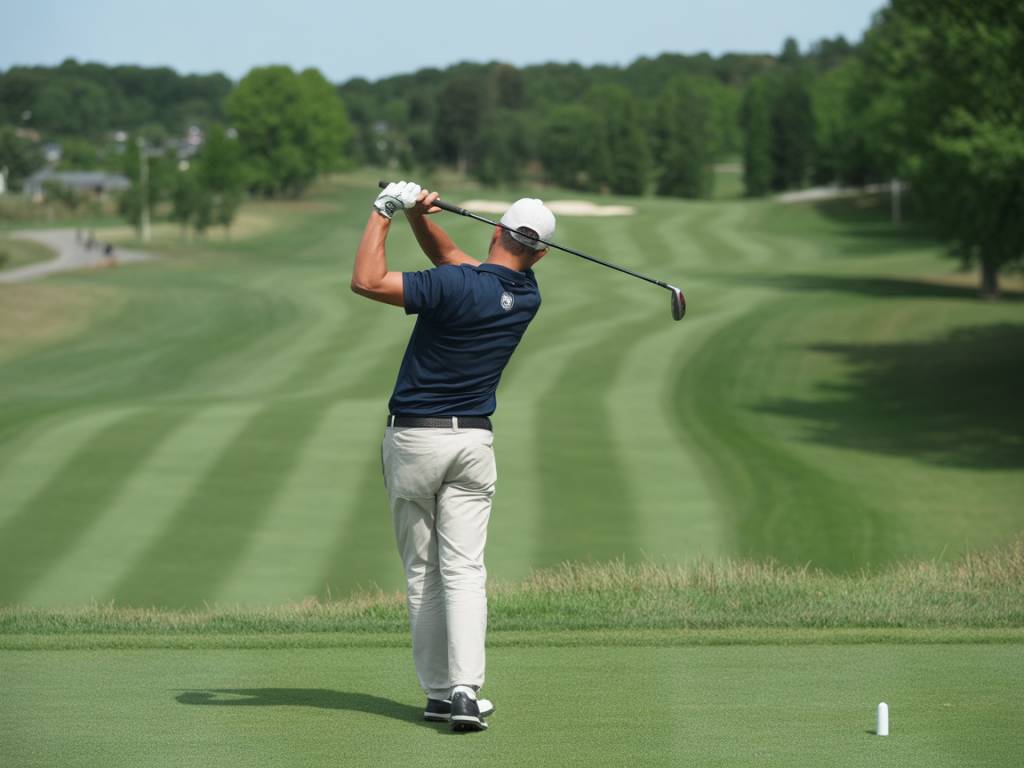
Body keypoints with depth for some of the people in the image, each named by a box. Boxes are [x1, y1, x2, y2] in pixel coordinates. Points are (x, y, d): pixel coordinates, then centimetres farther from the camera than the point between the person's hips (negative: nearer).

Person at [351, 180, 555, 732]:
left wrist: (384, 212, -12)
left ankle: (438, 692, 8)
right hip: (474, 441, 3)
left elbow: (366, 281, -22)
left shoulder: (456, 287, -18)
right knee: (464, 571, -3)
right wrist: (419, 216, -1)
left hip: (413, 438, -3)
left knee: (422, 572, 7)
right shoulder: (527, 297, 3)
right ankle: (465, 690, -18)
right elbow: (451, 258, 15)